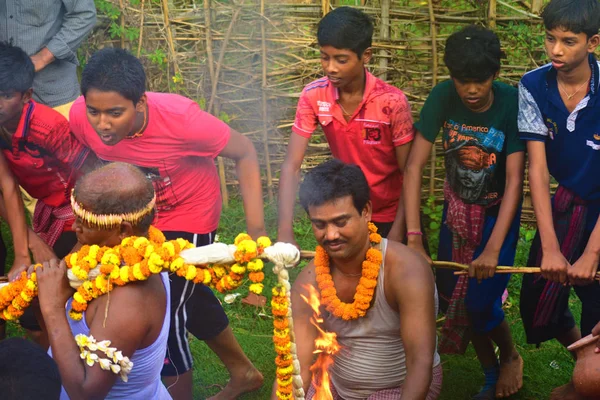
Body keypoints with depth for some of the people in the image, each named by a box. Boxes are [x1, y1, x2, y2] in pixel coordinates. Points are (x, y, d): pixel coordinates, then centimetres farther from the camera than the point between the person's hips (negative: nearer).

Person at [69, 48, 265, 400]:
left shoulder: (179, 117, -37)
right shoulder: (81, 117, -27)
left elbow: (244, 152, -23)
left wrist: (256, 228, -27)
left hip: (189, 215, -5)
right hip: (140, 215, 5)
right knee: (188, 295, 22)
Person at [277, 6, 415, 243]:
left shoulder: (392, 102, -24)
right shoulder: (313, 96, -16)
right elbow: (291, 166, -17)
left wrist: (397, 231, -19)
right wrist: (285, 232, -27)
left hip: (390, 214, -3)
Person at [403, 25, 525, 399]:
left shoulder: (512, 102, -25)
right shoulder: (443, 97, -20)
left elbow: (515, 180, -25)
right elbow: (415, 165, -21)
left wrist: (494, 248, -33)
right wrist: (413, 238, -28)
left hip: (497, 211, -3)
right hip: (457, 206, 3)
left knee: (481, 301, -7)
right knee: (453, 295, 5)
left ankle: (511, 356, 25)